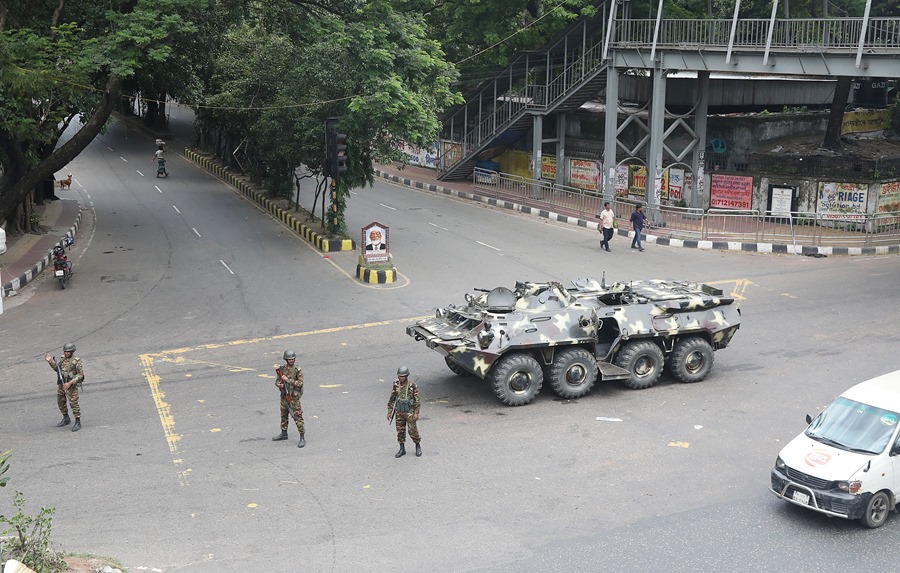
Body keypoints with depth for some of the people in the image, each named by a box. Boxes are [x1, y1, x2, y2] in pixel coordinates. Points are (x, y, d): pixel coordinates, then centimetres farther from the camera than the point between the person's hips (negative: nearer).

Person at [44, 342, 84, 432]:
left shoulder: (76, 361, -15)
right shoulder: (63, 359, 6)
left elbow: (80, 374, -16)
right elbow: (57, 369, 15)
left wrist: (70, 383, -22)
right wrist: (50, 361, 2)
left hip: (71, 385, -7)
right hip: (61, 384, 7)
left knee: (73, 403, -7)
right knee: (60, 402, 16)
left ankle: (78, 423, 0)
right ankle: (66, 419, 33)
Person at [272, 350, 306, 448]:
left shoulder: (297, 370, -11)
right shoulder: (282, 369, 4)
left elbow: (300, 383, -18)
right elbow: (277, 380, 10)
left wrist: (287, 380, -20)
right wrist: (279, 384, -14)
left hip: (294, 397, -6)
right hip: (284, 396, 6)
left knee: (297, 417, -7)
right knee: (283, 415, 18)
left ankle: (302, 438, -4)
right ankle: (284, 434, 35)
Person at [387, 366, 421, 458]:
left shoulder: (412, 386, -13)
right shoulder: (396, 385, -1)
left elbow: (417, 400, -9)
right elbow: (392, 399, 8)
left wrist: (416, 413, -13)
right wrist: (389, 411, 6)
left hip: (409, 412, -4)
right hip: (399, 412, 4)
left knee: (412, 430, 0)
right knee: (400, 430, 8)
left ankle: (418, 447, 21)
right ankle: (402, 449, 19)